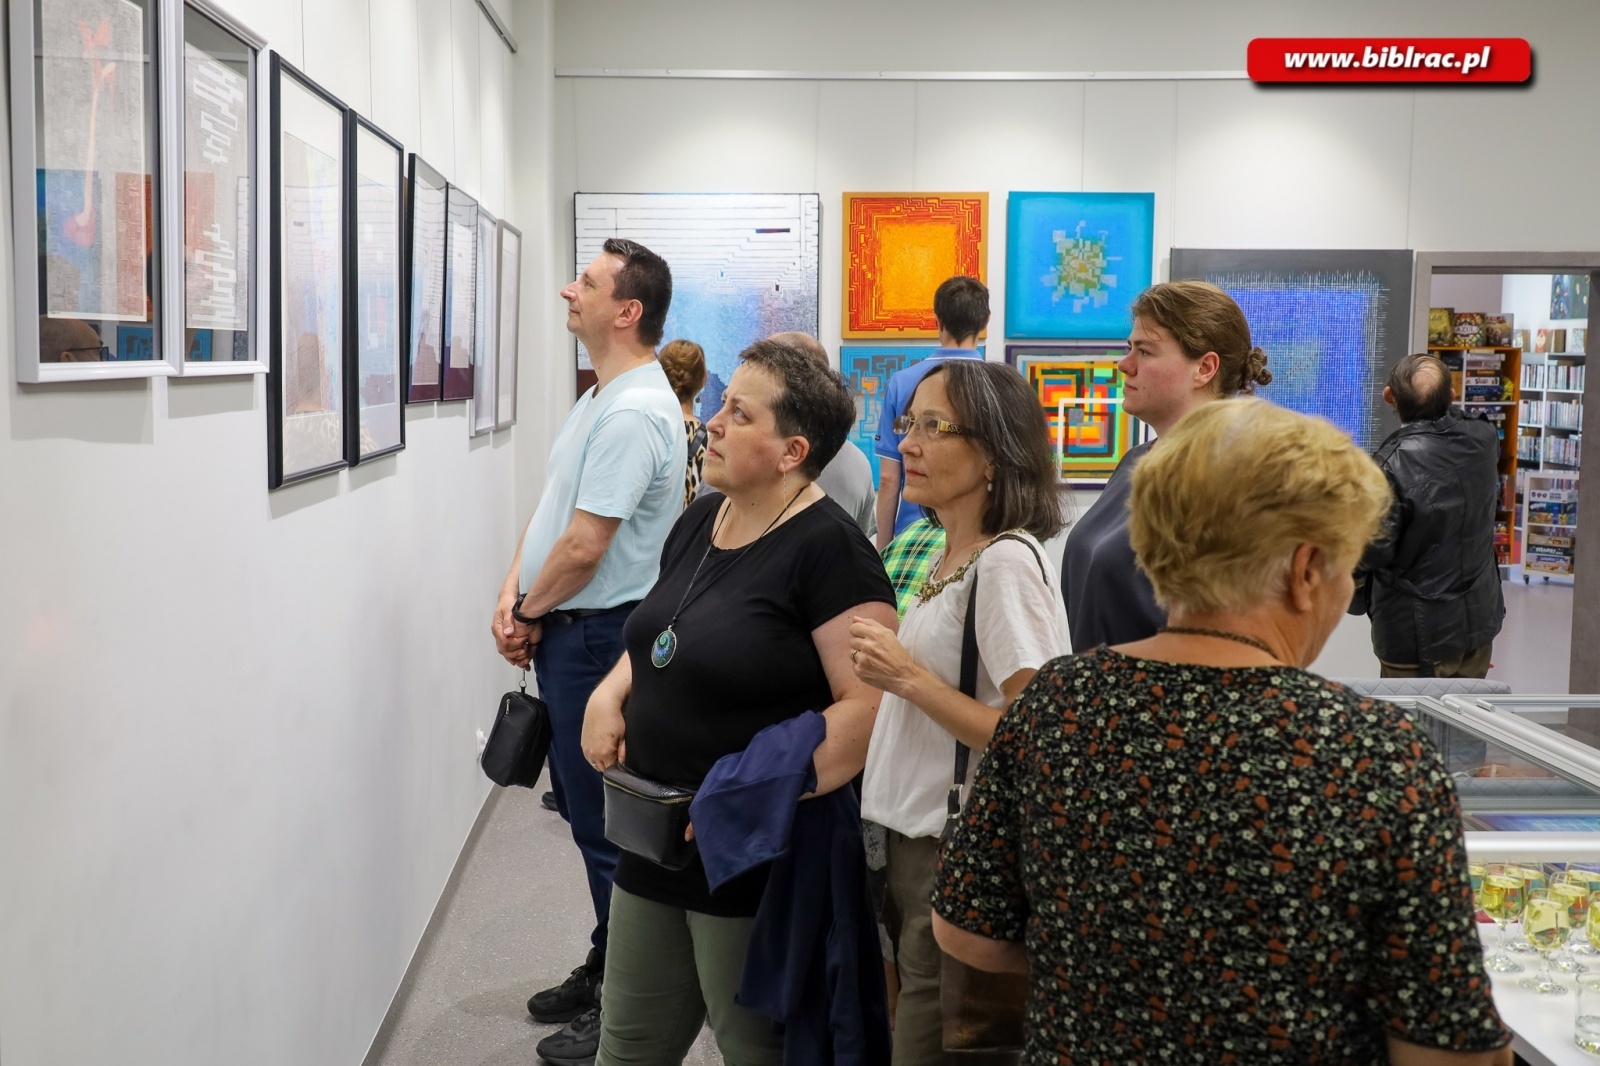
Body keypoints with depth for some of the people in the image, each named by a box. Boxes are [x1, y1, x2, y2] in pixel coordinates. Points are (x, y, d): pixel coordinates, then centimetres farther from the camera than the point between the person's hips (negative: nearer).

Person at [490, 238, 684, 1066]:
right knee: (583, 807, 19)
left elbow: (584, 546, -23)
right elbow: (550, 509, 14)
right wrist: (514, 597, 1)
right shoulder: (599, 399, 13)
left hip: (598, 636, -10)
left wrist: (531, 611, -7)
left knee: (606, 822, -1)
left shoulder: (632, 413, -21)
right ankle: (604, 971, 34)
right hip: (565, 631, 10)